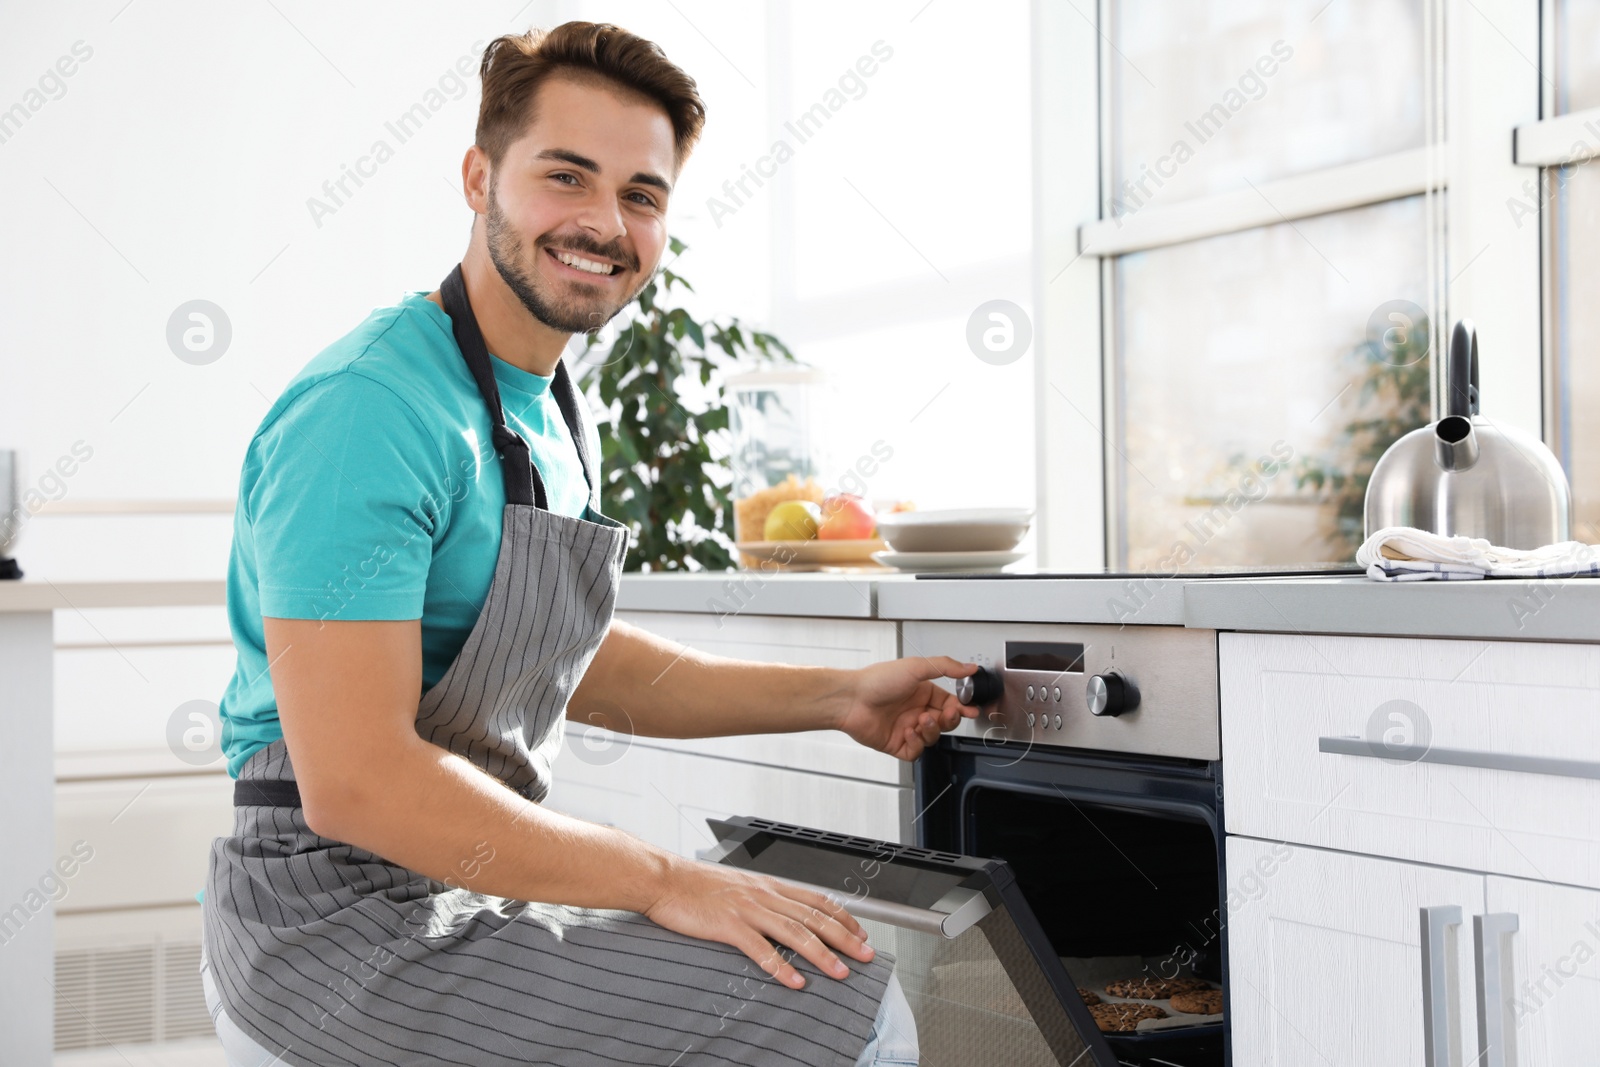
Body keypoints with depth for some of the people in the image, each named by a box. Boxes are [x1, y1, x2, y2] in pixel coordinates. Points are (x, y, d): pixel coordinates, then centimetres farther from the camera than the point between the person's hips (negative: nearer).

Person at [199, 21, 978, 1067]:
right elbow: (355, 781, -25)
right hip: (338, 923, -10)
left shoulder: (555, 414, 12)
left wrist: (839, 698, 14)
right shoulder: (371, 407, -19)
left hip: (459, 890, 10)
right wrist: (662, 879, -22)